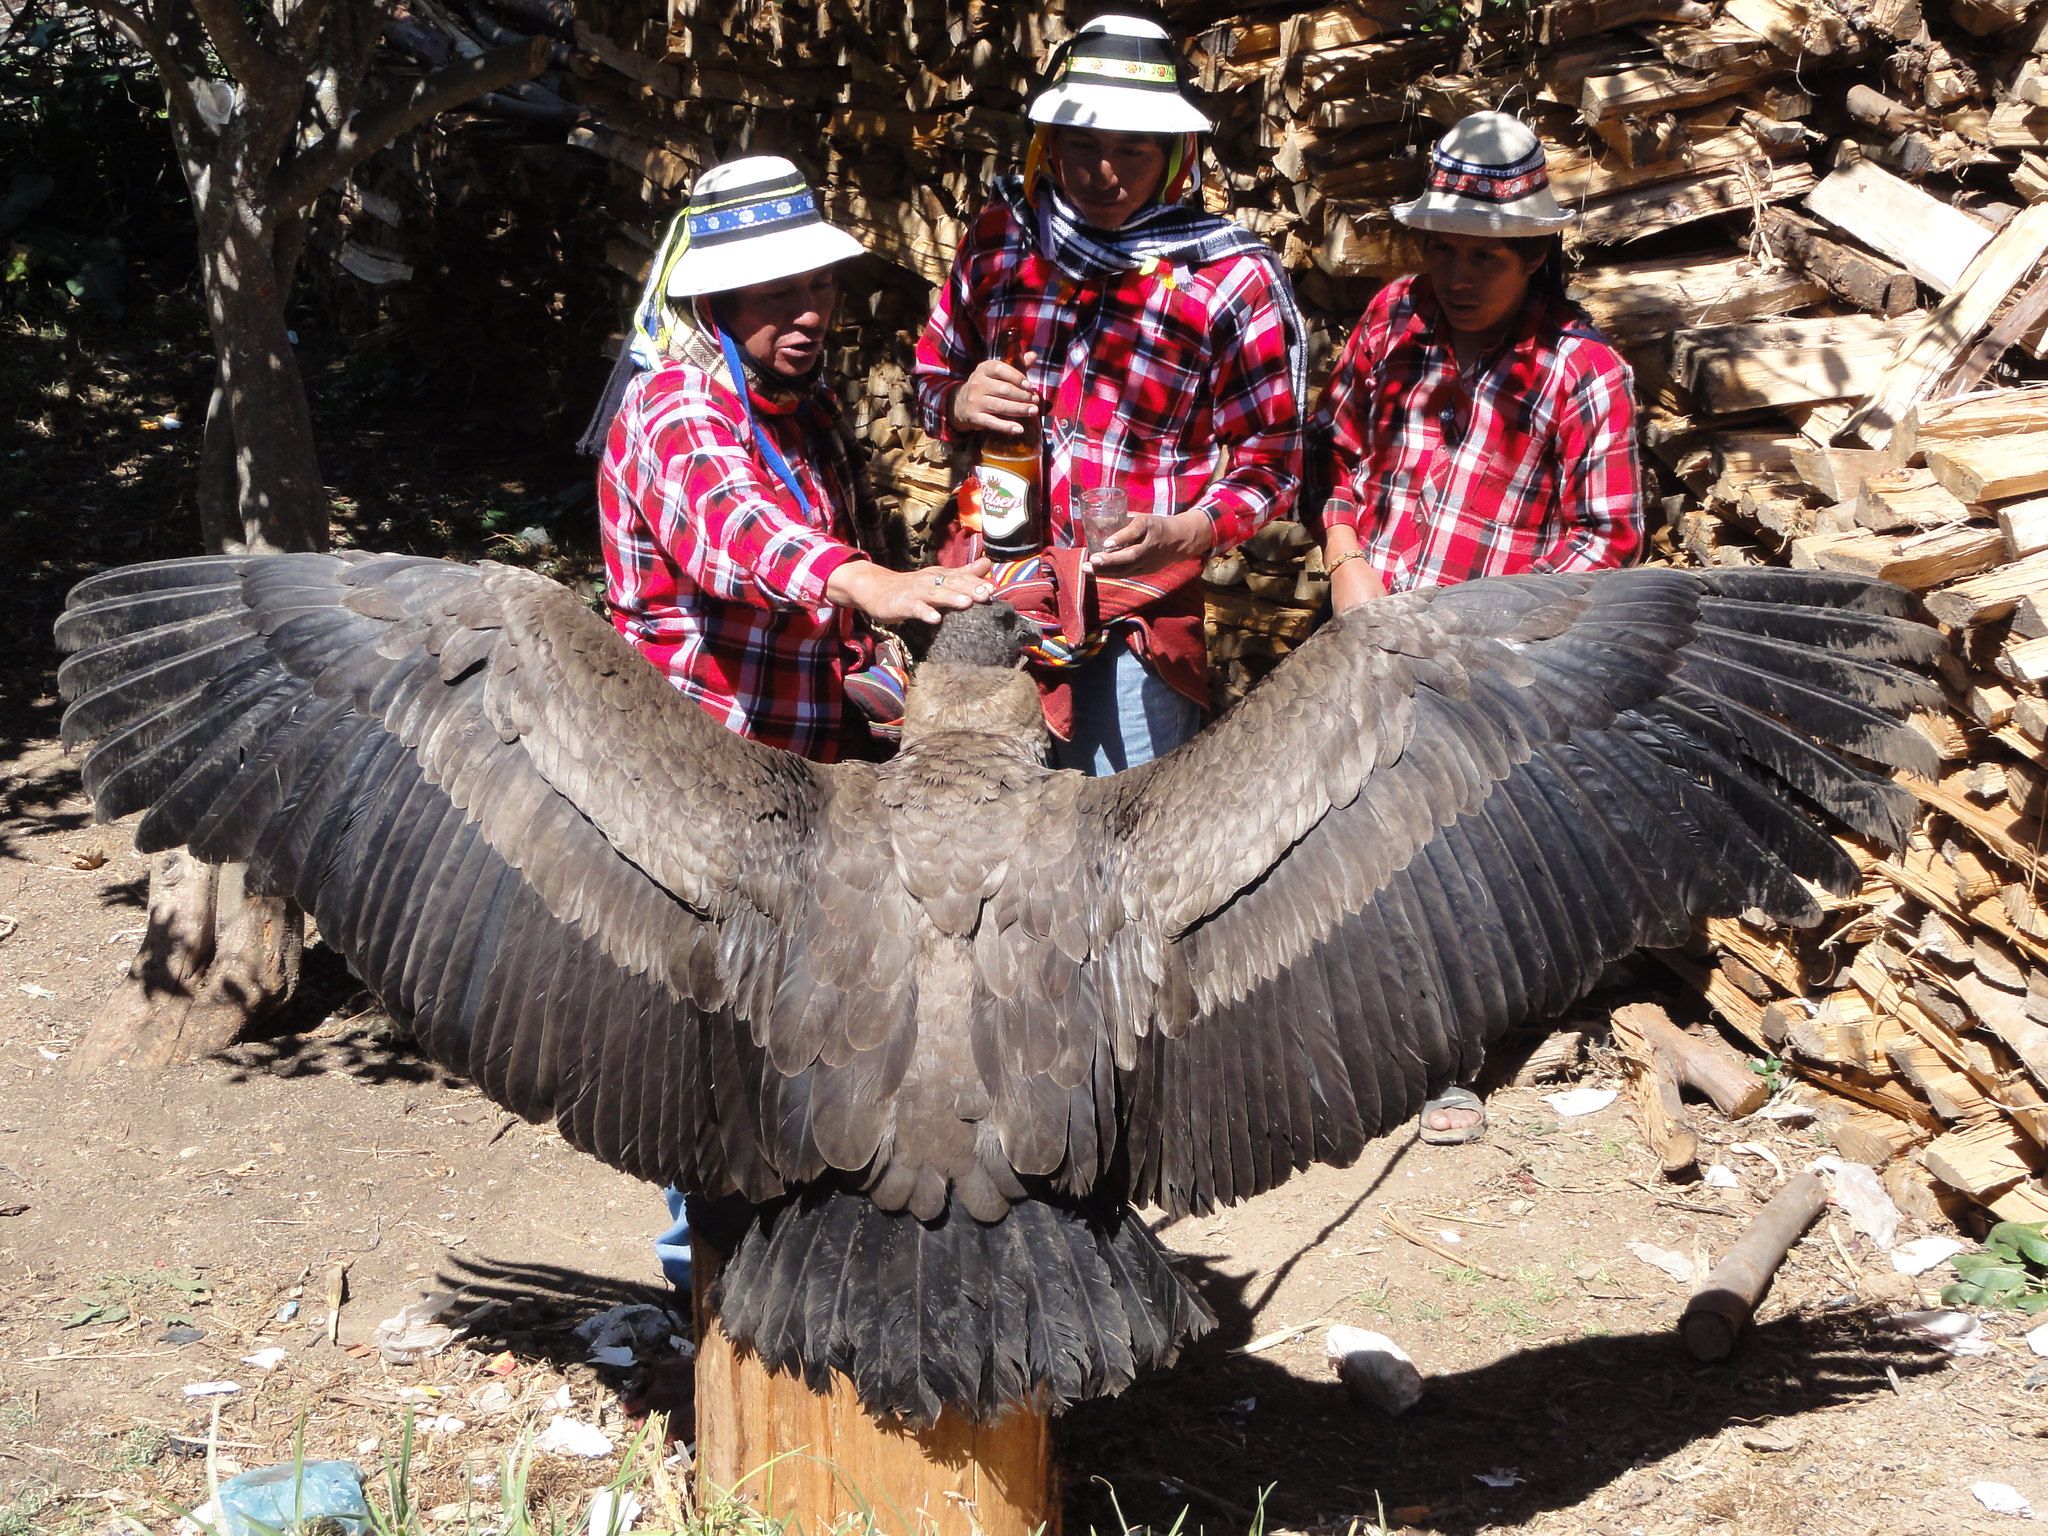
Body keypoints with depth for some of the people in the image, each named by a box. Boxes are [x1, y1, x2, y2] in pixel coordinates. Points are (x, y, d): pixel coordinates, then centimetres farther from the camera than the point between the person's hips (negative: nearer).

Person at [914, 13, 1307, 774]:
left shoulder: (1234, 279, -7)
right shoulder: (999, 237, 5)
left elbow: (1269, 463, -4)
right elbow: (932, 374, 18)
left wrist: (1182, 534, -23)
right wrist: (959, 403, -6)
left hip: (1136, 614, -4)